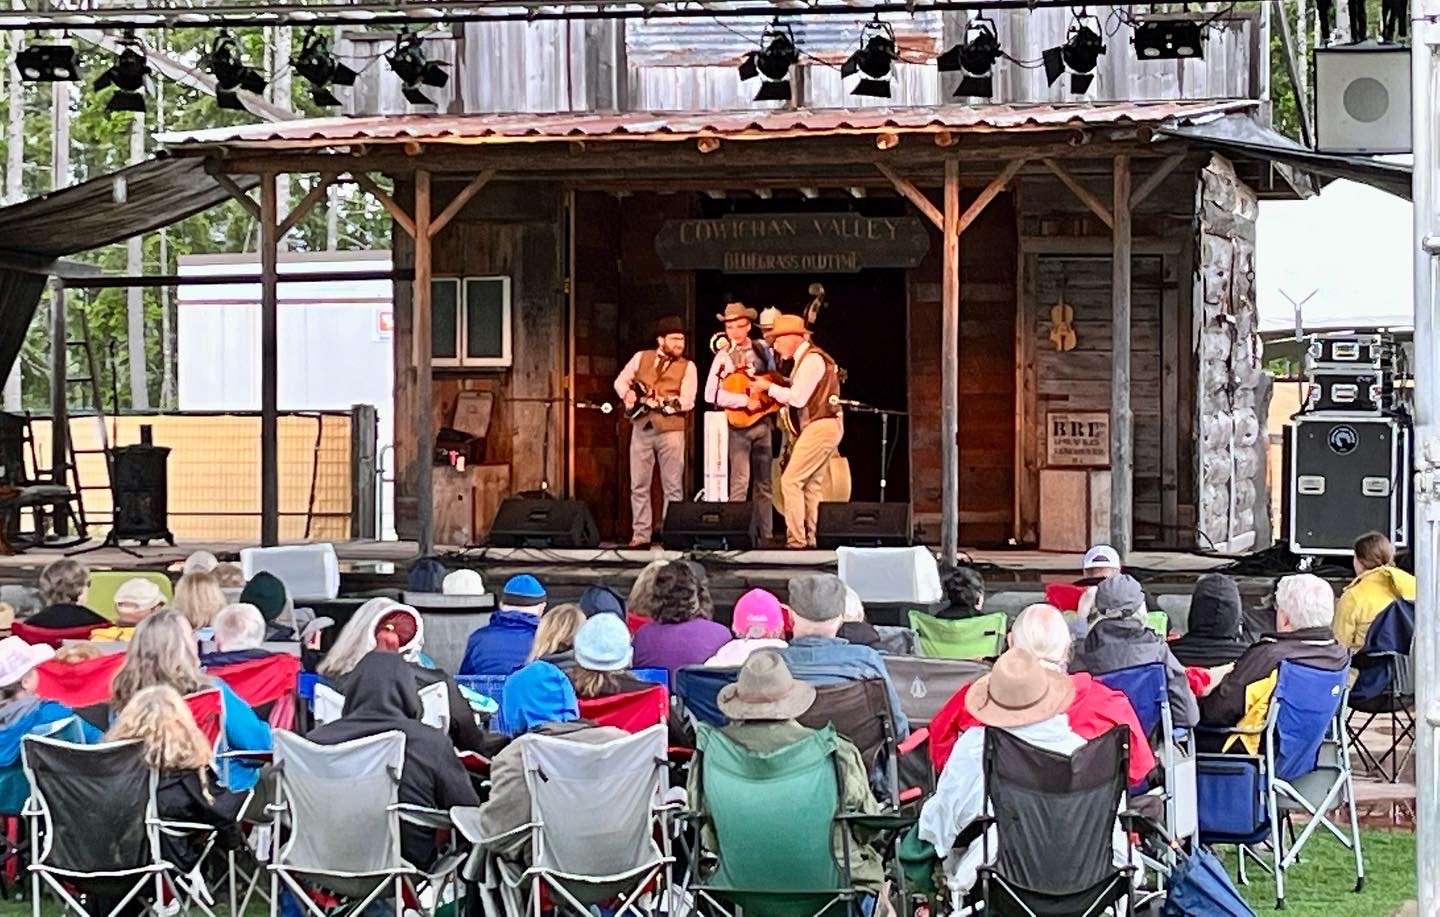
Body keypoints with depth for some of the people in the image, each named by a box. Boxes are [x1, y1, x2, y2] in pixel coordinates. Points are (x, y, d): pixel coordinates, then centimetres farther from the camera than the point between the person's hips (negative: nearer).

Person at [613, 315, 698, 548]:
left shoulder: (687, 367, 2)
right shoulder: (641, 357, 9)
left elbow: (687, 401, -7)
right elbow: (621, 380, 14)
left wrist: (663, 402, -19)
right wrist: (627, 394, -7)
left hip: (670, 429, -2)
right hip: (641, 427, 2)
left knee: (673, 487, -3)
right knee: (639, 485, 3)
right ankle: (640, 535, 8)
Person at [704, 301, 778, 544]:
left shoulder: (762, 349, 8)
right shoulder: (724, 357, -6)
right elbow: (712, 394, -16)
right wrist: (746, 401, -21)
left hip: (762, 422, 5)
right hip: (738, 424, -5)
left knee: (764, 483, 8)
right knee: (740, 482, -11)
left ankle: (766, 535, 13)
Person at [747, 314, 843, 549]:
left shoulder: (811, 359, -13)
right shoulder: (806, 358, 18)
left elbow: (798, 398, -18)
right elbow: (796, 396, 16)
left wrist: (769, 387, -8)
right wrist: (773, 392, 5)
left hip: (820, 427, -10)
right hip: (823, 427, 10)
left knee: (791, 481, -11)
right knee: (812, 486, 9)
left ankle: (796, 540, -13)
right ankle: (813, 539, 7)